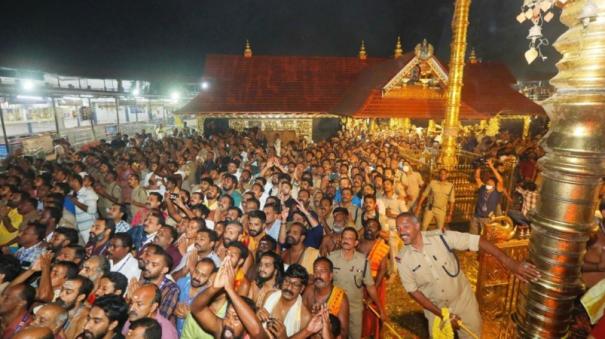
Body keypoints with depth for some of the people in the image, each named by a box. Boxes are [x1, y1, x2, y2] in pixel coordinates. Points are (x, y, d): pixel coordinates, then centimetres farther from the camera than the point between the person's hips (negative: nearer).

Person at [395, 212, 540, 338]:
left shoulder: (440, 237, -23)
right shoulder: (403, 258, -19)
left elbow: (476, 241, -24)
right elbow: (412, 290, -11)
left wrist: (509, 262, -33)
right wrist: (442, 314, -12)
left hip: (463, 300, 0)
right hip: (435, 309, 1)